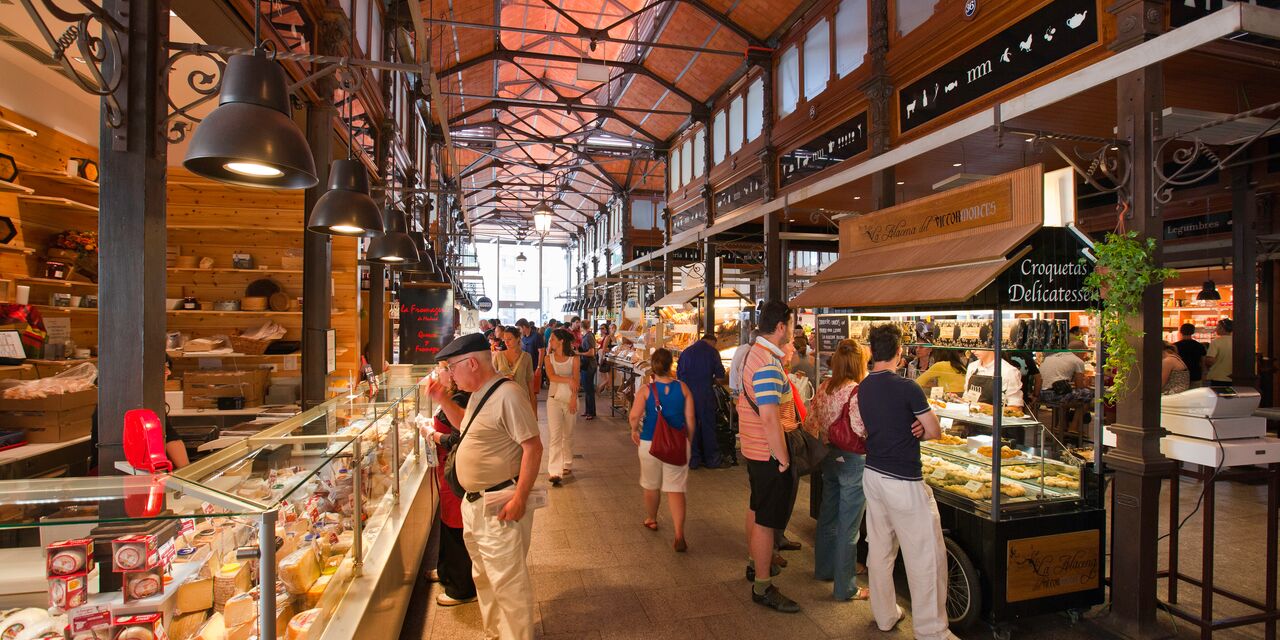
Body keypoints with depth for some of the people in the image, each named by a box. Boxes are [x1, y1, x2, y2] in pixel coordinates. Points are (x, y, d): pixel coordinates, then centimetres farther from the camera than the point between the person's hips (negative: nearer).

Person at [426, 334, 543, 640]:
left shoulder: (508, 395, -22)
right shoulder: (479, 394, 8)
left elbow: (533, 448, -23)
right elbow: (466, 423, 28)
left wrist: (520, 499, -23)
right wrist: (443, 399, 13)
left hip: (500, 507, -10)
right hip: (474, 502, 10)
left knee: (508, 581, 4)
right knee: (484, 578, 24)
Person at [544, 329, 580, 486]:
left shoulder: (574, 359, -2)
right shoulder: (549, 358, 2)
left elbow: (576, 381, -8)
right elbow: (551, 377, -13)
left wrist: (574, 399, -18)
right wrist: (568, 380, -24)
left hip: (570, 399, 0)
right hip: (554, 399, 0)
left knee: (568, 434, 13)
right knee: (555, 435, -7)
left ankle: (567, 464, 30)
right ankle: (554, 471, -8)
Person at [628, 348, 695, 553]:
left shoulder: (646, 390, -10)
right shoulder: (683, 388, -6)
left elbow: (634, 416, -22)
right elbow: (690, 420, -5)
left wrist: (634, 430, -1)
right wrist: (689, 441, 9)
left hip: (649, 444, 0)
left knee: (651, 486, 20)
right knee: (676, 489, 4)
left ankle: (651, 520, 42)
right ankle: (679, 534, -7)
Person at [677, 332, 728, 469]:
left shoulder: (685, 352, 13)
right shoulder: (712, 351, -1)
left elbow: (678, 375, 17)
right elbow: (720, 378, -4)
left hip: (687, 394, 4)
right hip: (705, 394, -4)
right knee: (708, 426, 7)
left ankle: (693, 459, 15)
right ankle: (711, 459, 15)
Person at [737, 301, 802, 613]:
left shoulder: (754, 353, 8)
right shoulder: (768, 364, -25)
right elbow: (770, 417, -29)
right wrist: (783, 459, -21)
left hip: (754, 448, 10)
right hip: (770, 453, -10)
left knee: (756, 510, 23)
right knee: (767, 520, 2)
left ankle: (756, 564, 41)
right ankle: (763, 587, 15)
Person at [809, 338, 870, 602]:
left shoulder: (824, 388, 0)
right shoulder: (858, 393, -21)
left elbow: (812, 421, 7)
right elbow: (863, 433, -22)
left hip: (829, 459, 7)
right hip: (853, 461, -7)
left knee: (827, 516, 22)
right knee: (849, 527, 5)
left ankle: (824, 568, 39)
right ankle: (845, 587, 17)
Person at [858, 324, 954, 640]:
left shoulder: (863, 388, 5)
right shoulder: (906, 387, -17)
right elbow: (935, 432, -10)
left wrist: (911, 426, 2)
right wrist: (918, 429, 9)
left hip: (872, 474, 8)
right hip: (903, 481, -7)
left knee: (879, 548, 17)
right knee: (926, 555, 5)